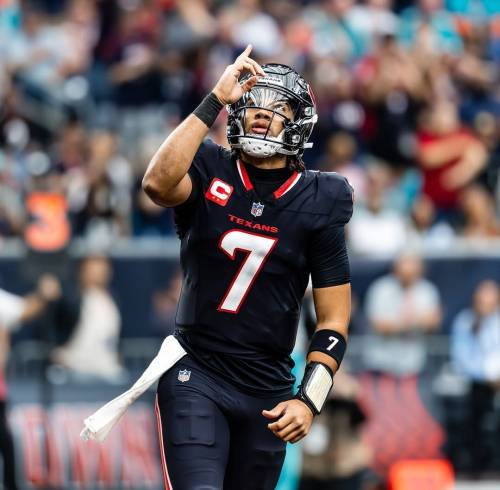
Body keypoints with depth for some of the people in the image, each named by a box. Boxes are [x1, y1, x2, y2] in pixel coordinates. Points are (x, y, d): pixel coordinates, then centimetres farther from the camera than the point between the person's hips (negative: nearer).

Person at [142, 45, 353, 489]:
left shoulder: (317, 205, 0)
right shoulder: (209, 174, -1)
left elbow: (332, 320, 1)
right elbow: (158, 184, -27)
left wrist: (309, 401, -12)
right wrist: (215, 101, -24)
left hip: (267, 393, 2)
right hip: (196, 374, -2)